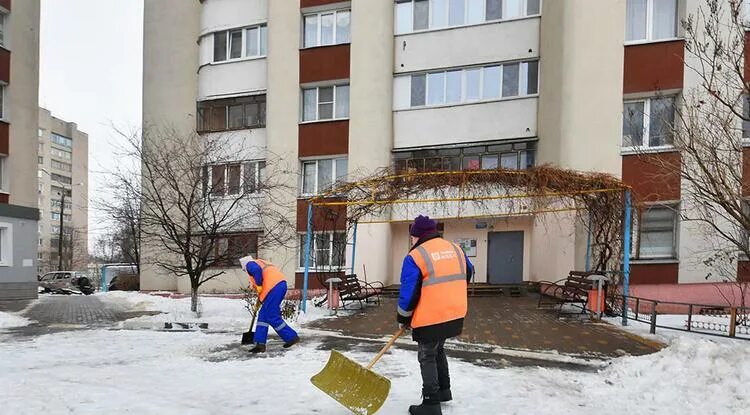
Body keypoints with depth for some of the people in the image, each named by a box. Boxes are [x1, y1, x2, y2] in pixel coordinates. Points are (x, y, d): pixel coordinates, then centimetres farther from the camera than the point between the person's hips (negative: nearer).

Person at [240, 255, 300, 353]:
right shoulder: (261, 263, 33)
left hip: (274, 287, -9)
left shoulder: (250, 264, 8)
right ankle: (260, 344, 11)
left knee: (272, 317, -1)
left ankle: (292, 337, 7)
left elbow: (257, 270, -18)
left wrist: (259, 286, -7)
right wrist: (261, 298, 31)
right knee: (263, 315, 12)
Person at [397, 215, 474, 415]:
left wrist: (403, 318, 2)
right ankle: (444, 390, 37)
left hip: (430, 318, -7)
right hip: (455, 314, 7)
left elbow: (408, 293, -13)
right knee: (438, 350, 26)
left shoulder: (415, 256, -14)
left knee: (427, 357, 7)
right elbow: (468, 274, 23)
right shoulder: (455, 249, 6)